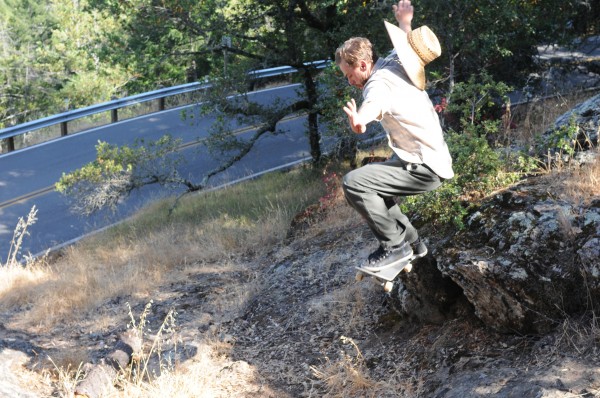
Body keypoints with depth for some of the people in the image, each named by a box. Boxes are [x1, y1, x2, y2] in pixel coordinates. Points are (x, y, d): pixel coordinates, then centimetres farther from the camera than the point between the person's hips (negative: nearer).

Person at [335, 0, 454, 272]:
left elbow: (372, 106, -46)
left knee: (354, 183, -23)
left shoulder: (379, 84, -22)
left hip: (424, 169, -11)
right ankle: (411, 241, 29)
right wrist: (404, 22, 47)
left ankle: (396, 246, -11)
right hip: (433, 159, 11)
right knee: (371, 183, 25)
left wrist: (357, 122, -66)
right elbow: (406, 44, 30)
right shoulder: (395, 63, 5)